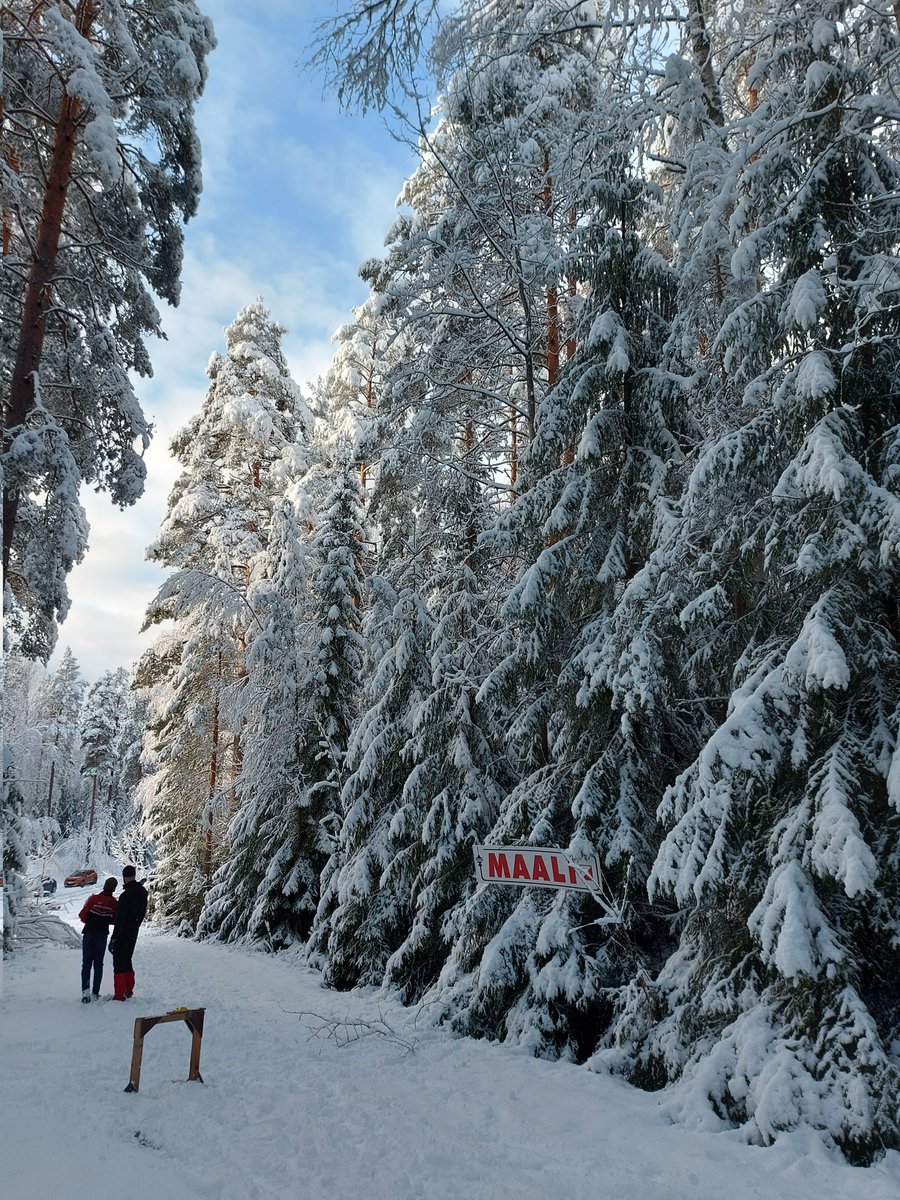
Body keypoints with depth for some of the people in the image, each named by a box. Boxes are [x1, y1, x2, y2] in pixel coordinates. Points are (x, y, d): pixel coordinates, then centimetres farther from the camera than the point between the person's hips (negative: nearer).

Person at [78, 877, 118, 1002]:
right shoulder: (114, 903, -5)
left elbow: (82, 916, -8)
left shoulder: (93, 899, -12)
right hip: (103, 935, 2)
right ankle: (96, 993, 11)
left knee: (86, 963, 4)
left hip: (89, 934, -2)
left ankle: (85, 990, -13)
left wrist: (89, 920, 11)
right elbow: (114, 920, 5)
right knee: (98, 964, 12)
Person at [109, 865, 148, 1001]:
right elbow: (143, 912, 10)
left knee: (119, 963, 1)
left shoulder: (125, 895, -23)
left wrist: (114, 938, -18)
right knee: (127, 960, 20)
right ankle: (129, 991, 25)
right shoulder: (142, 892, 1)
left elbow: (120, 919, -23)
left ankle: (120, 995, 3)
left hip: (123, 933, -7)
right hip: (134, 932, 7)